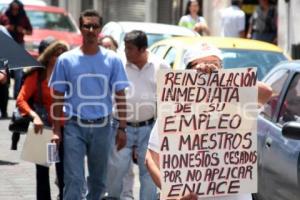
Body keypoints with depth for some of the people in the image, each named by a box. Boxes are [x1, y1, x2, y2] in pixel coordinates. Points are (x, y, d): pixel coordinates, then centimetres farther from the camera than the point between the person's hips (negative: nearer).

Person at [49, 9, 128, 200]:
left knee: (99, 180, 13)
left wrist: (122, 128, -1)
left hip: (102, 127, 2)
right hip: (75, 126, -2)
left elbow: (120, 95, 5)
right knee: (74, 179, -9)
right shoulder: (66, 60, 0)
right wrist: (56, 130, -1)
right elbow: (58, 98, 4)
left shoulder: (112, 60, 2)